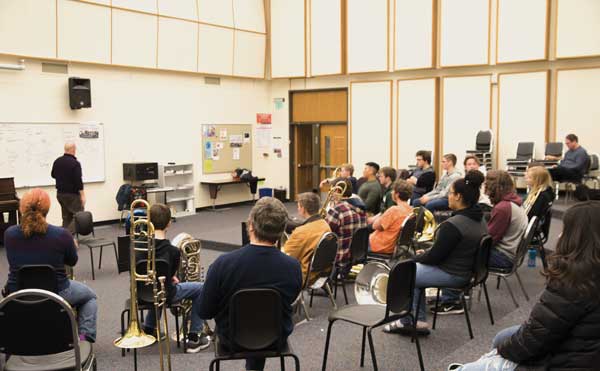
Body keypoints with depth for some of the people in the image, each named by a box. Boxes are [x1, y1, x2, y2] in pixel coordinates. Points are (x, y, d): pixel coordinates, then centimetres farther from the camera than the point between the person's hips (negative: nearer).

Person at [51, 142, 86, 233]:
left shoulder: (57, 161, 5)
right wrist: (82, 195, -16)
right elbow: (78, 181, -20)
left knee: (66, 217, 13)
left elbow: (53, 175, 19)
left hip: (60, 193, 7)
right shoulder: (75, 163, -17)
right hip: (72, 195, -7)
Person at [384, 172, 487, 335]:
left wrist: (417, 257, 0)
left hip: (451, 275, -9)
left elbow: (434, 256, -20)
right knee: (415, 272, 22)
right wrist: (425, 254, 10)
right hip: (467, 271, 9)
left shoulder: (453, 224, -28)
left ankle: (406, 321, 21)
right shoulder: (480, 220, 2)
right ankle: (419, 322, 21)